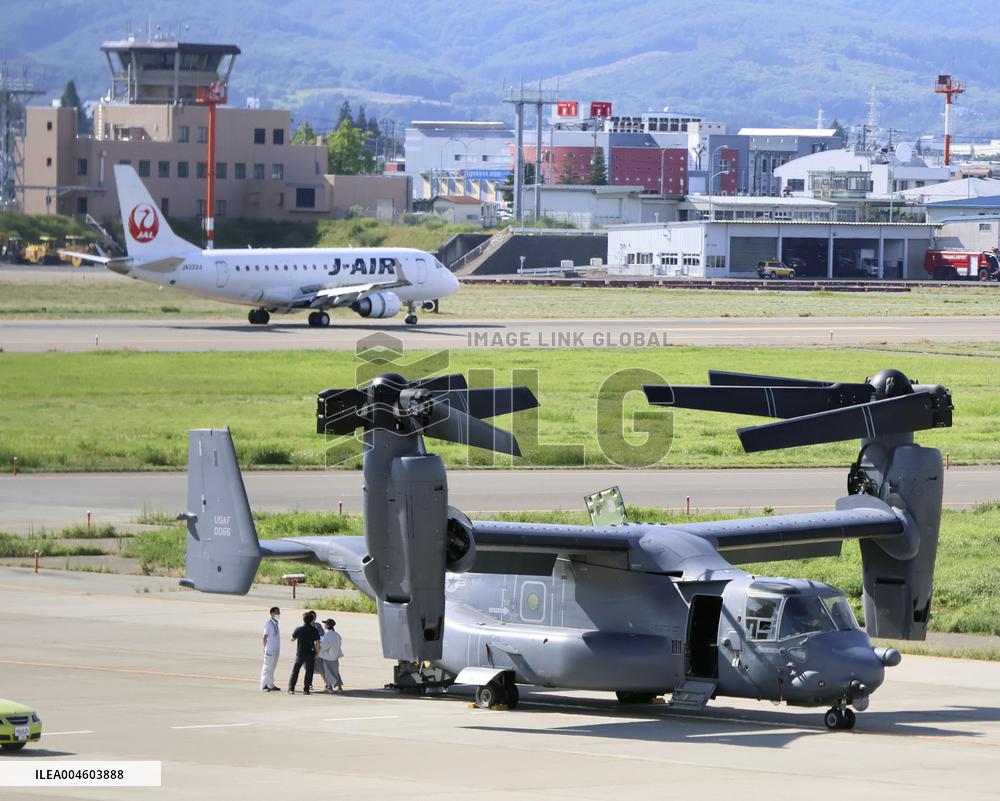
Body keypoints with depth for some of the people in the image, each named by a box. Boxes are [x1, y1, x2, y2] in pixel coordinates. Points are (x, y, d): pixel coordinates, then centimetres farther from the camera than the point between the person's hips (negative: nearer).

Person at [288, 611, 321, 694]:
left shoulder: (298, 629, -5)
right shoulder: (314, 630, -7)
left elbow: (292, 638, 8)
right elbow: (317, 642, -9)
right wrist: (317, 653, -1)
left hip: (300, 653, 1)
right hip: (310, 654, -1)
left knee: (295, 671, 10)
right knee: (309, 672, 6)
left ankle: (291, 688, 8)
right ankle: (306, 689, 3)